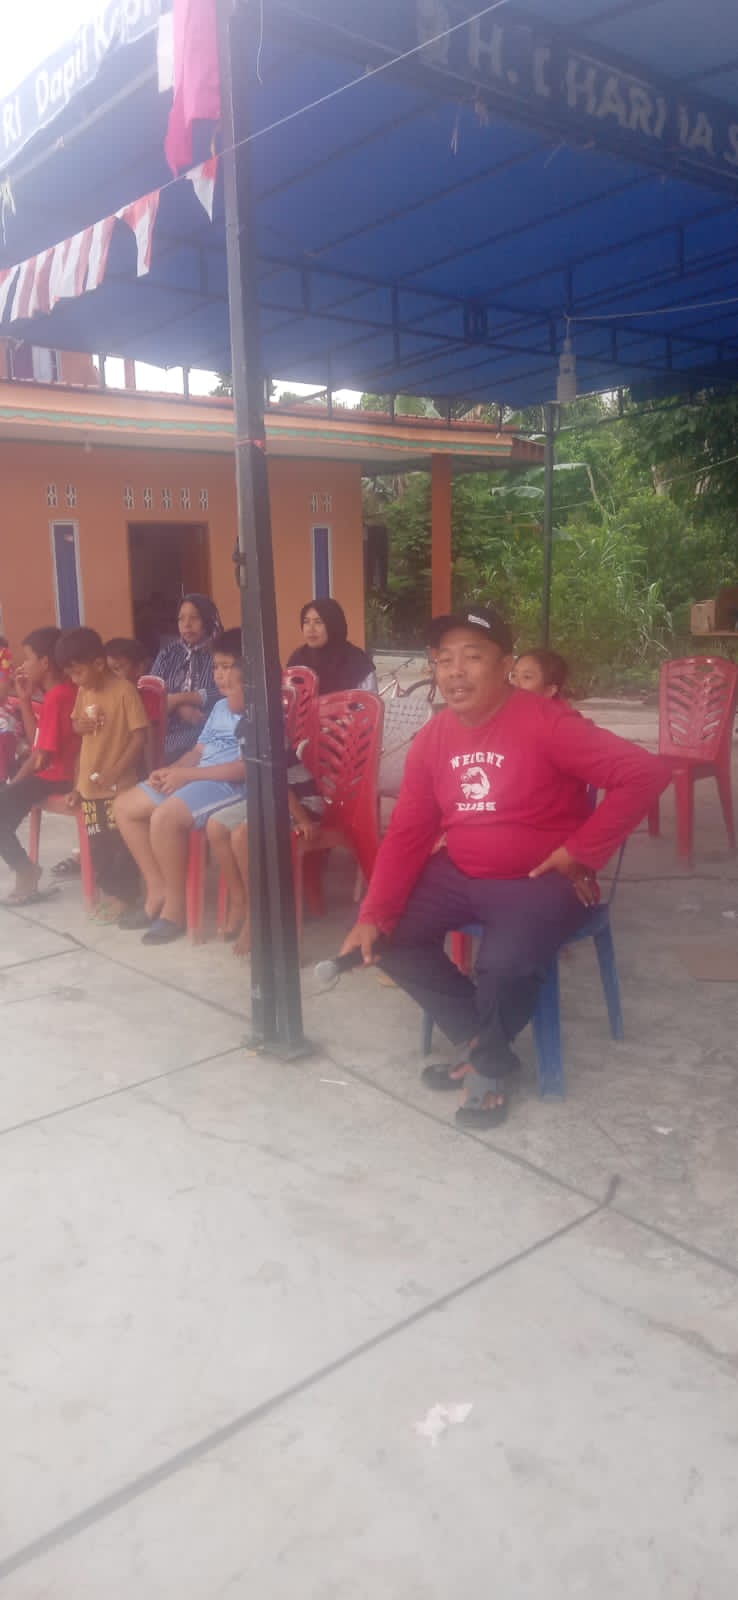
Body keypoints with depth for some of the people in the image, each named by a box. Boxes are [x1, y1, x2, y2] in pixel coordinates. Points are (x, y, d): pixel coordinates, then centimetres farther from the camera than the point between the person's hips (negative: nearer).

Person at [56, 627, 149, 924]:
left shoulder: (125, 690, -15)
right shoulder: (83, 692, 7)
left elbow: (140, 736, -16)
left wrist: (116, 771, -21)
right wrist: (78, 725, -4)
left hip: (118, 783, -7)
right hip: (89, 782, 7)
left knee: (121, 841, 2)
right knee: (97, 842, 13)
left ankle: (124, 894, 14)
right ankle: (108, 889, 27)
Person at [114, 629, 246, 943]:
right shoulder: (220, 707, 19)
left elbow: (245, 767, -20)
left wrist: (186, 774, -19)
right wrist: (170, 771, -1)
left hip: (232, 785, -10)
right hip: (194, 777, 10)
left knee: (164, 817, -32)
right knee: (125, 807, 5)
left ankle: (175, 905, -13)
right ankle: (157, 890, 6)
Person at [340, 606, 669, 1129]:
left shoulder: (545, 722, -18)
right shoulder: (432, 739, 1)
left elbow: (646, 773, -24)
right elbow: (407, 834, 2)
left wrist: (581, 852, -20)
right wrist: (375, 914, -11)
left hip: (540, 882, -6)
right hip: (460, 875, 7)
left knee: (506, 964, -31)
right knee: (393, 938, -8)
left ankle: (488, 1063, 4)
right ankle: (482, 1042, 9)